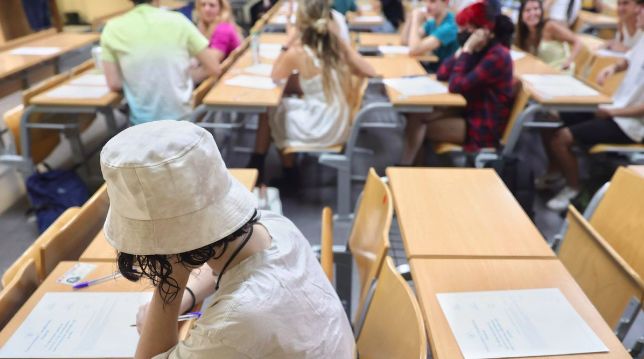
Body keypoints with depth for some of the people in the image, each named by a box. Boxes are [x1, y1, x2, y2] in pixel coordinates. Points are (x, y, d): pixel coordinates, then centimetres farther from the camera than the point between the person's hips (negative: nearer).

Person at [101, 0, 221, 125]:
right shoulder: (177, 21, -7)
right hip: (181, 117, -1)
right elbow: (214, 69, -3)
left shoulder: (112, 29, -4)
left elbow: (114, 84, -5)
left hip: (141, 121, 1)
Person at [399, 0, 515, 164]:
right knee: (417, 115, -5)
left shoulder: (497, 56, -21)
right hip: (471, 113, 9)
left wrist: (467, 50, -20)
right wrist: (463, 50, -5)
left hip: (485, 128, -8)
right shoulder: (479, 50, 6)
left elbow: (456, 86, -26)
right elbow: (442, 75, 5)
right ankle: (406, 165, -2)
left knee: (419, 125, -11)